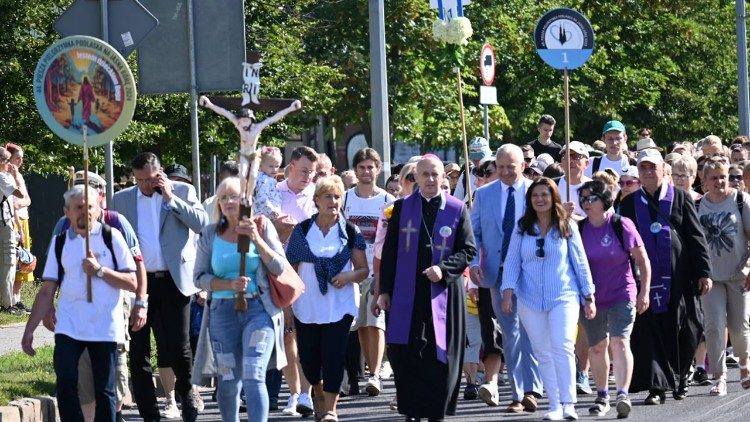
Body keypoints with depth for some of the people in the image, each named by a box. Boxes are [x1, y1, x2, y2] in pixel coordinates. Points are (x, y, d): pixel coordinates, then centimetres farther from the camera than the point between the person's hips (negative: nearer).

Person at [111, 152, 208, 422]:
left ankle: (186, 390, 24)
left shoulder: (182, 191, 3)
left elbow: (202, 223, -9)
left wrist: (170, 198, -12)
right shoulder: (122, 199, 8)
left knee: (178, 347, -6)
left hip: (174, 280, -2)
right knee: (138, 352, 1)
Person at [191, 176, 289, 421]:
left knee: (253, 378, -15)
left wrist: (257, 240, -14)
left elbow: (280, 268, -3)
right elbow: (200, 277, 5)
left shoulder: (262, 227, 2)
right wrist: (230, 285, -11)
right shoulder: (210, 234, 6)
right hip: (223, 311, 2)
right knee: (228, 381, 6)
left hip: (258, 308, -2)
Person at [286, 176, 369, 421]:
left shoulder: (351, 232, 1)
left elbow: (364, 270, 4)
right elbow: (290, 269, 6)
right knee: (308, 359, 7)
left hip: (339, 307, -1)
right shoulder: (302, 231, 2)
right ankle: (319, 392, 37)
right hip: (306, 307, 1)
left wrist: (349, 276, -17)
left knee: (333, 357, -8)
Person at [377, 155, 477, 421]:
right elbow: (389, 252, 8)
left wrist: (443, 269, -14)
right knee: (408, 355, -1)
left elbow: (468, 251, 3)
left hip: (443, 293, -1)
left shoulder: (457, 210, 3)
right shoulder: (402, 208, 6)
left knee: (440, 355, 0)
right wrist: (384, 290, 3)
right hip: (407, 295, 1)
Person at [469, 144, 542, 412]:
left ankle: (530, 390, -10)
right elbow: (474, 233, 11)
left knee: (529, 331, -8)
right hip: (499, 273, 2)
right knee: (510, 333, 3)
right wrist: (474, 262, -5)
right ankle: (518, 394, 5)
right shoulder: (484, 195, 9)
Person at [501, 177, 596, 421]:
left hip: (564, 297, -2)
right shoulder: (522, 229, 8)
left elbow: (580, 262, 6)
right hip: (531, 300, 2)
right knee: (543, 353, 2)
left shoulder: (567, 227, 4)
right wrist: (508, 291, -9)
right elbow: (511, 262, 5)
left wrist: (588, 297, 5)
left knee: (562, 347, -17)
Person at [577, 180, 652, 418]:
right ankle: (602, 397, 25)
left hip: (622, 296, -4)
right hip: (591, 298, 4)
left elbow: (642, 259, -2)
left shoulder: (621, 225, -7)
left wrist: (644, 291, -5)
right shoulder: (579, 229, 2)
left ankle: (623, 395, -25)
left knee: (619, 342, -18)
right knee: (597, 347, 11)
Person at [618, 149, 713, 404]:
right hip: (646, 277, 1)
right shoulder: (630, 203, 9)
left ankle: (680, 378, 23)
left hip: (679, 278, -1)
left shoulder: (680, 198, 5)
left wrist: (703, 272, -3)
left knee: (683, 330, 4)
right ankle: (657, 387, -4)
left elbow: (696, 237, 3)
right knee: (650, 331, -5)